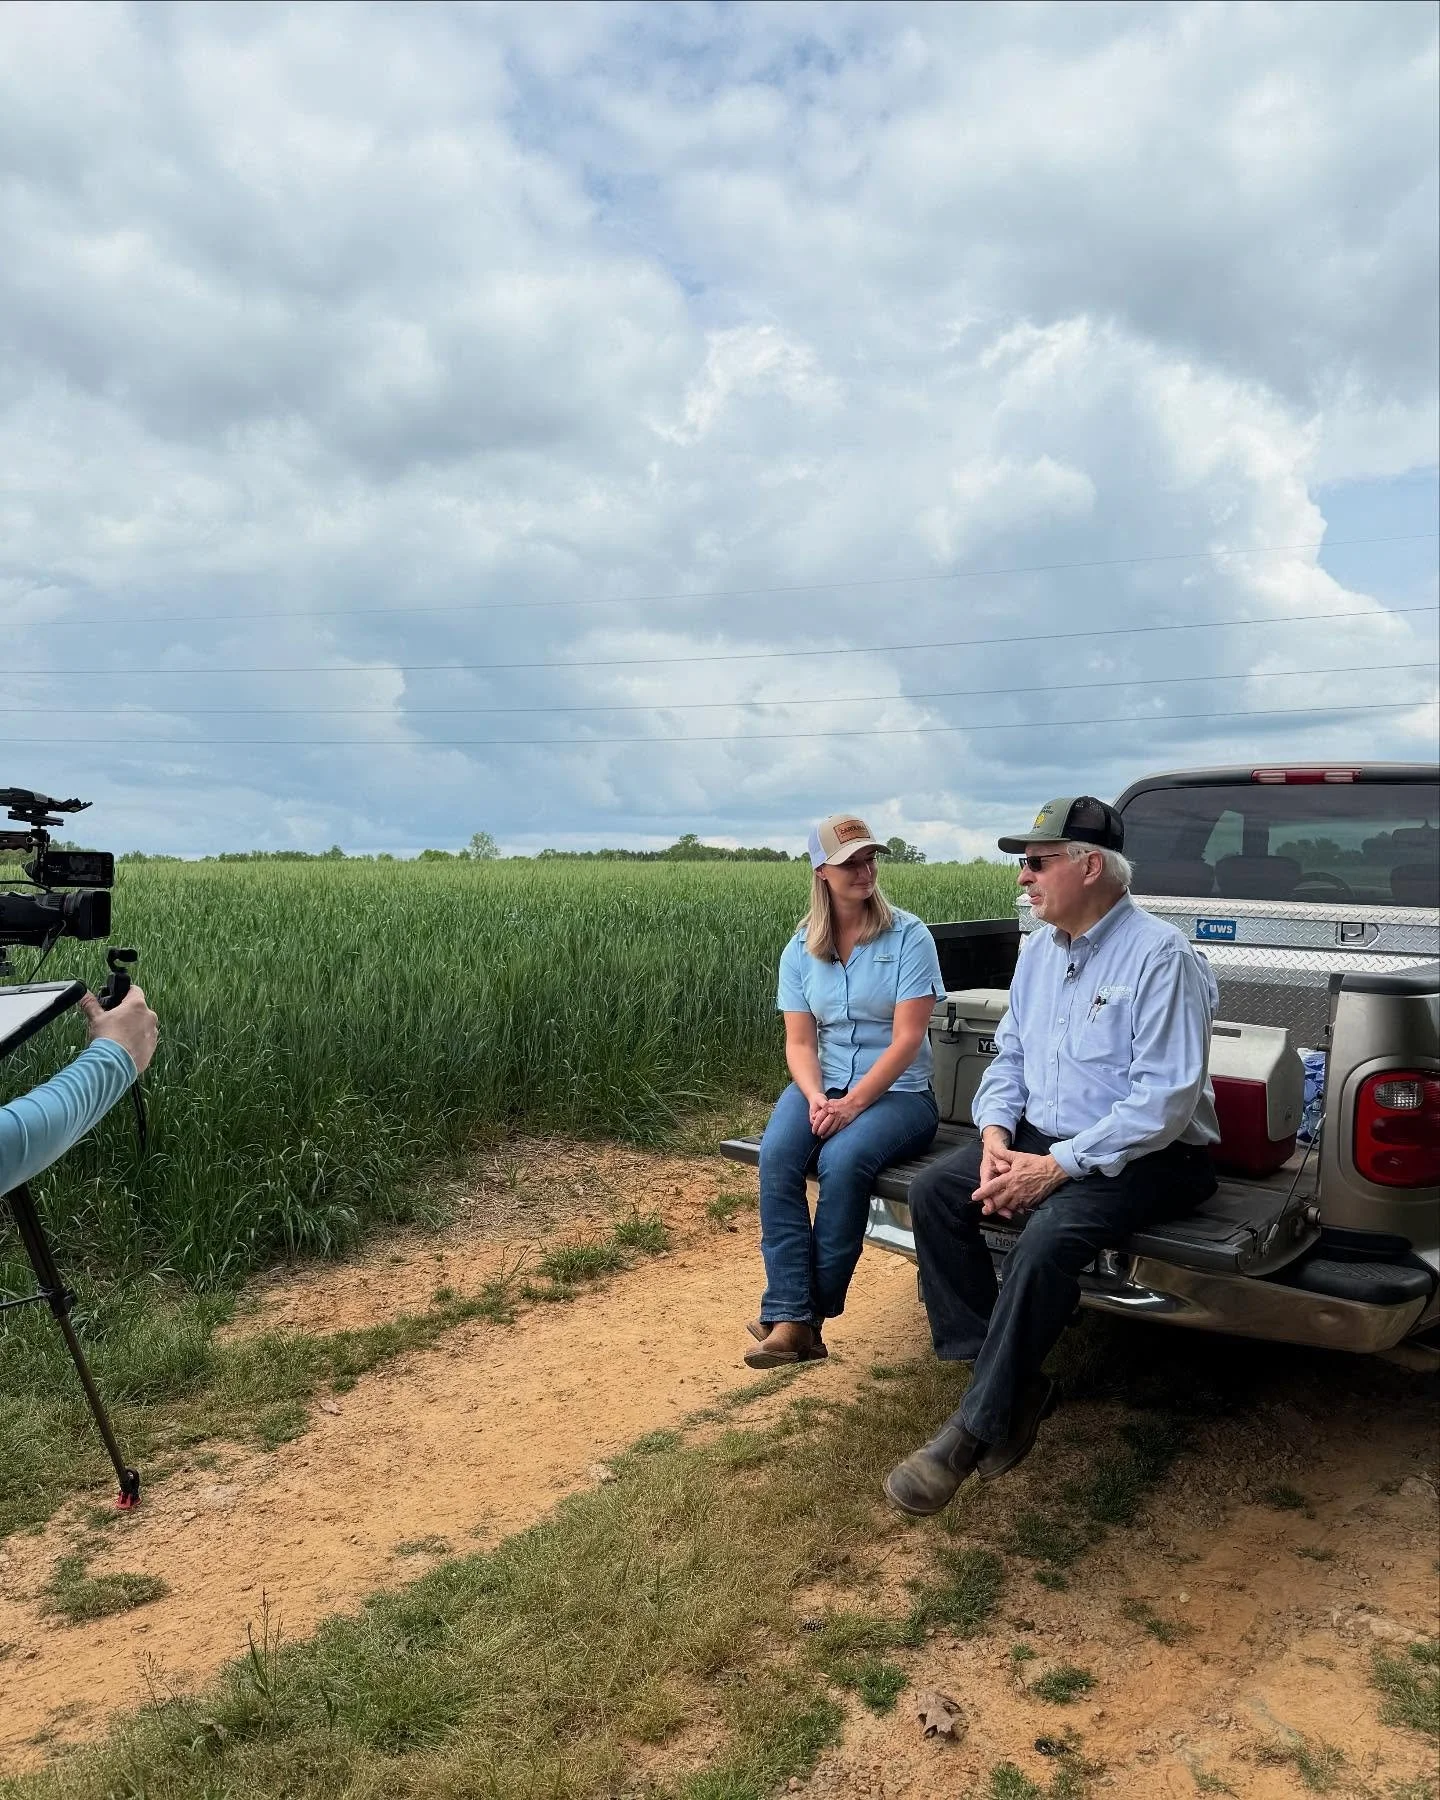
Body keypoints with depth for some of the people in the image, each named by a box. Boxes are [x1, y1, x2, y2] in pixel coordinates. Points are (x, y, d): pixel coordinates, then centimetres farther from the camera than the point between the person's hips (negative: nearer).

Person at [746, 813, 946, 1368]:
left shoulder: (908, 936, -7)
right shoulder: (801, 949, 6)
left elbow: (907, 1038, -13)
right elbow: (799, 1042, 1)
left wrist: (851, 1103, -21)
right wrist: (816, 1098, -19)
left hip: (898, 1091, -3)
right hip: (823, 1086, 4)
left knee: (842, 1161, -32)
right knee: (776, 1158, -26)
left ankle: (812, 1311, -14)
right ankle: (791, 1318, -23)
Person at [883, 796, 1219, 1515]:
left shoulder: (1159, 955, -16)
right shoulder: (1038, 947, 9)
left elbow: (1165, 1099, -22)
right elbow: (1009, 1053, 14)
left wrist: (1060, 1166, -25)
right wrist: (996, 1136, -6)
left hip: (1143, 1156, -8)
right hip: (1040, 1135, 8)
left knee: (1050, 1233, -33)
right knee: (933, 1193, -11)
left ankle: (976, 1426, -20)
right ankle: (1015, 1381, -4)